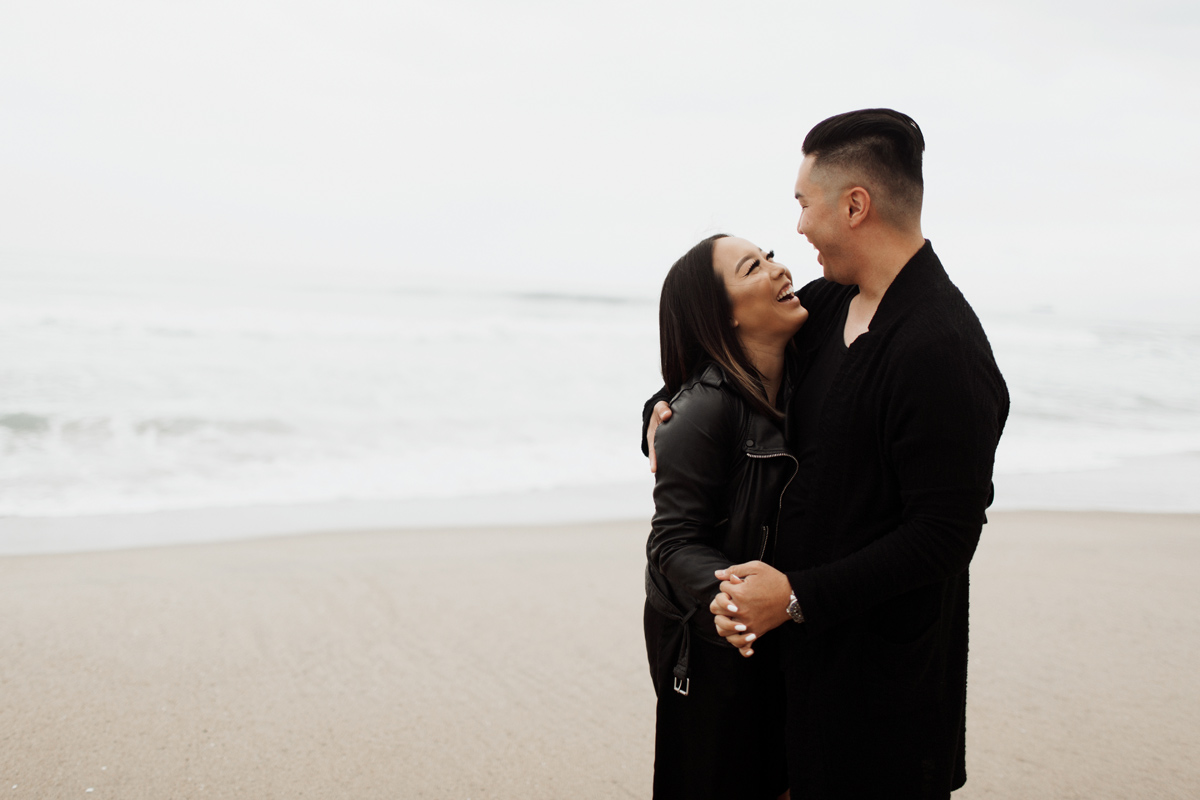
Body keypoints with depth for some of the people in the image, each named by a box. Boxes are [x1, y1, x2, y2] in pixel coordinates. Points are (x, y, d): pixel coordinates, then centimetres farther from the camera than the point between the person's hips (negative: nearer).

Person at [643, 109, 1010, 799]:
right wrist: (666, 408, 5)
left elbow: (943, 536, -26)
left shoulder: (940, 351, -25)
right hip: (810, 635, 8)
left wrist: (799, 596, -23)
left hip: (887, 663, -8)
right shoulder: (831, 303, 3)